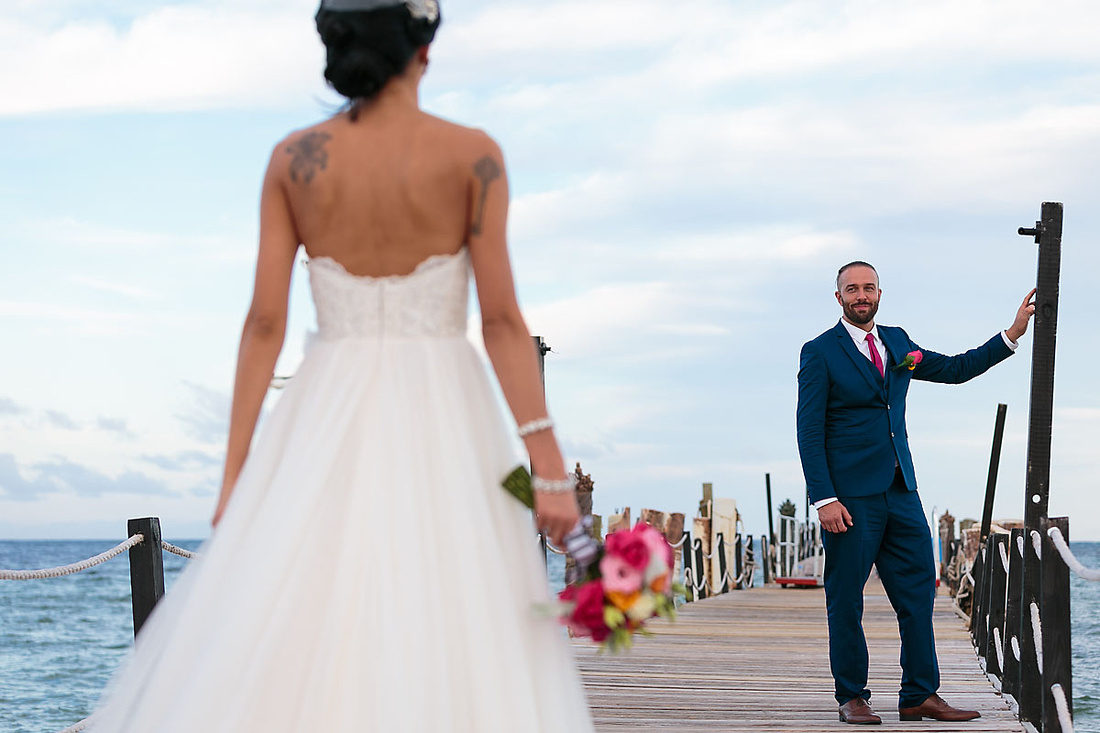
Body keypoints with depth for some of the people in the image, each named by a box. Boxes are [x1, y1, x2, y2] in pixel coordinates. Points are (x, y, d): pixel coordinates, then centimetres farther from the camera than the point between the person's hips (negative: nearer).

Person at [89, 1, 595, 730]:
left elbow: (265, 322, 0)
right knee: (455, 654, -1)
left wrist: (236, 473, 2)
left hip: (327, 424, 2)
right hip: (442, 422, -2)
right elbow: (502, 319, -9)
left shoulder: (293, 158, 2)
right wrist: (550, 465, -9)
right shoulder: (472, 154, -3)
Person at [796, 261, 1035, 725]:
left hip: (900, 491, 6)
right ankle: (852, 698, 9)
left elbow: (955, 369, 24)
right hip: (851, 495, -6)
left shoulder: (897, 342, 15)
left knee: (918, 593, 3)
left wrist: (1012, 335, 15)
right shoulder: (819, 353, -3)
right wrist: (824, 499, -15)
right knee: (846, 599, -1)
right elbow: (809, 433, -7)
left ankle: (919, 697, 7)